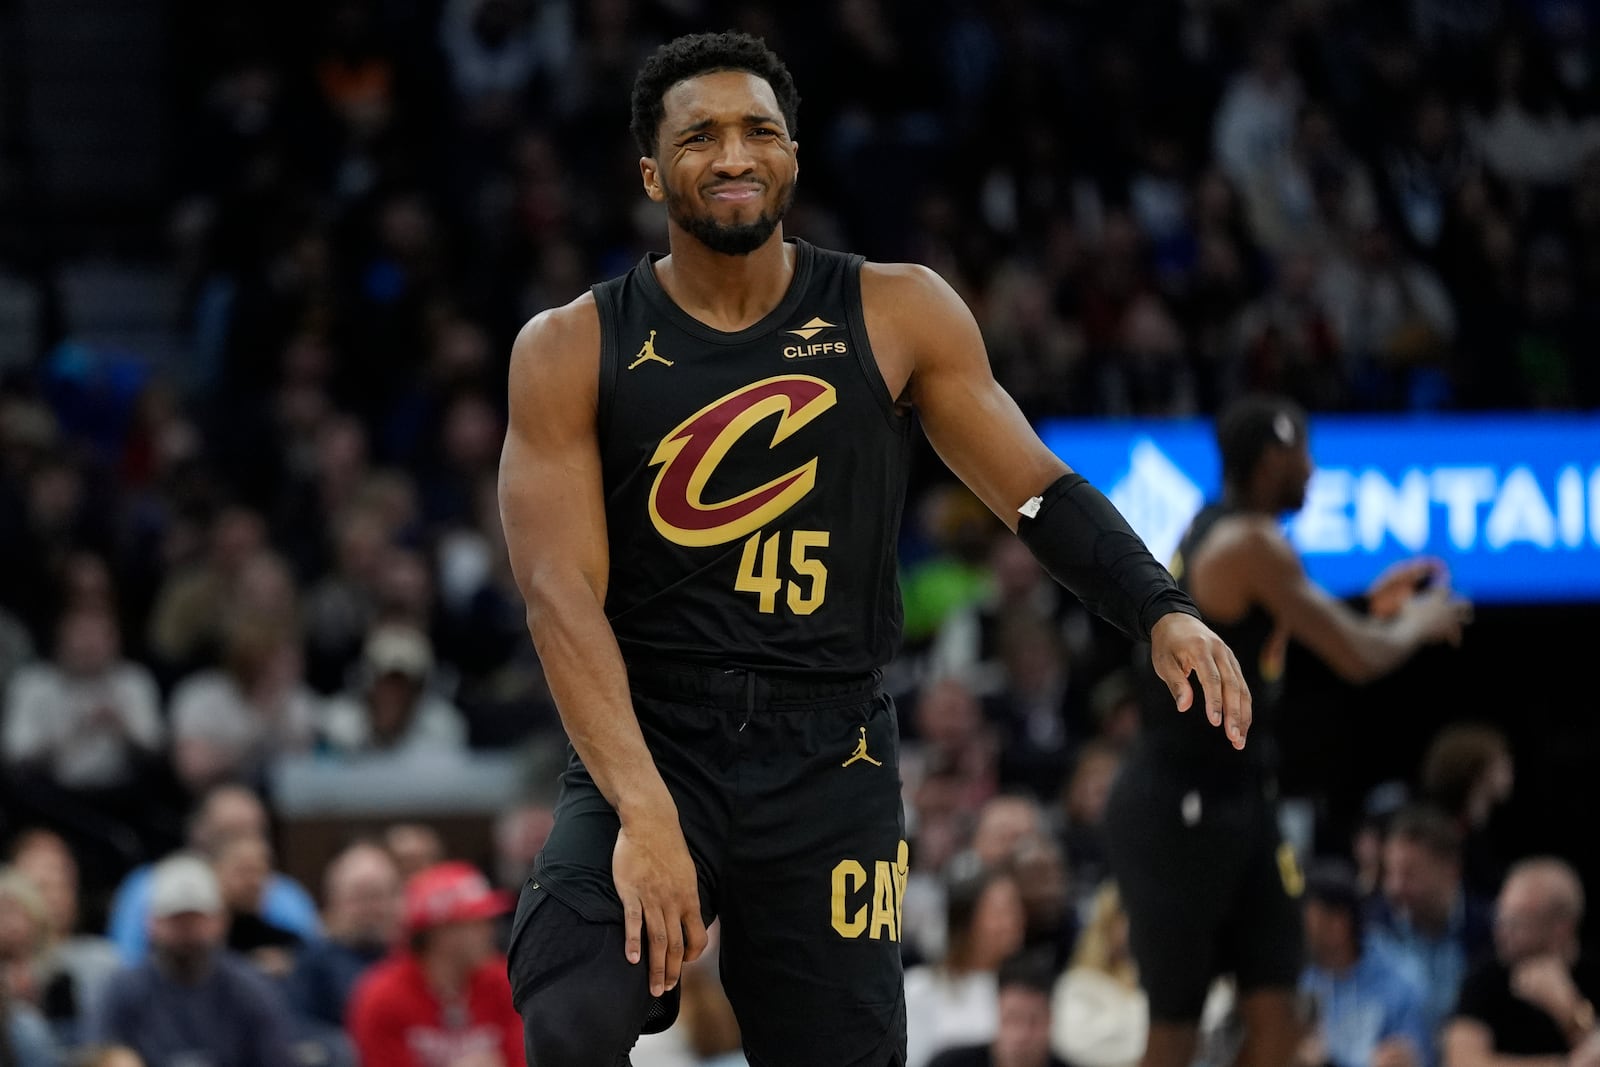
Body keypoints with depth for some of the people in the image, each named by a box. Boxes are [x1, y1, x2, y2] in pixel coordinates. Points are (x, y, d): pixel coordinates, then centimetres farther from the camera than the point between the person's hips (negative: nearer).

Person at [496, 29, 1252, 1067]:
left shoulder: (898, 316, 3)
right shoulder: (572, 351, -2)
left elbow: (1037, 491, 7)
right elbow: (562, 590, -11)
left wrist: (1164, 612, -12)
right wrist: (643, 811, -23)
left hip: (830, 766, 2)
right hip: (647, 744, -2)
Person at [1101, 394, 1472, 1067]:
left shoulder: (1219, 535, 13)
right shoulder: (1252, 545, -18)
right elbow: (1358, 658, -18)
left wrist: (1371, 607, 23)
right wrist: (1417, 626, 3)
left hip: (1236, 797, 9)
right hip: (1178, 808, -9)